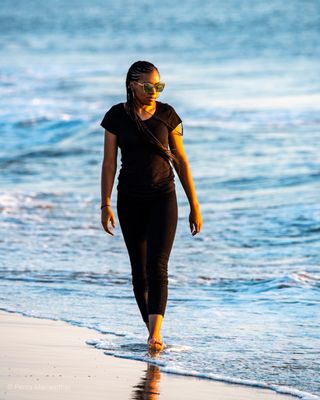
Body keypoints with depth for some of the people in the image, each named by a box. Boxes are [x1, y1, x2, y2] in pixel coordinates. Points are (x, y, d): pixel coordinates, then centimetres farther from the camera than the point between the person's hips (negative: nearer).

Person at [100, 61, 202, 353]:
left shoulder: (167, 115, -2)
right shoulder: (117, 116, -2)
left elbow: (181, 160, 3)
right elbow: (109, 162, -1)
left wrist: (194, 205, 4)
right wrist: (106, 204, -7)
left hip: (163, 197, -2)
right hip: (130, 200, 2)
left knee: (157, 266, -15)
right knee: (139, 270, 7)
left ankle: (155, 334, -25)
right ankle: (152, 332, 19)